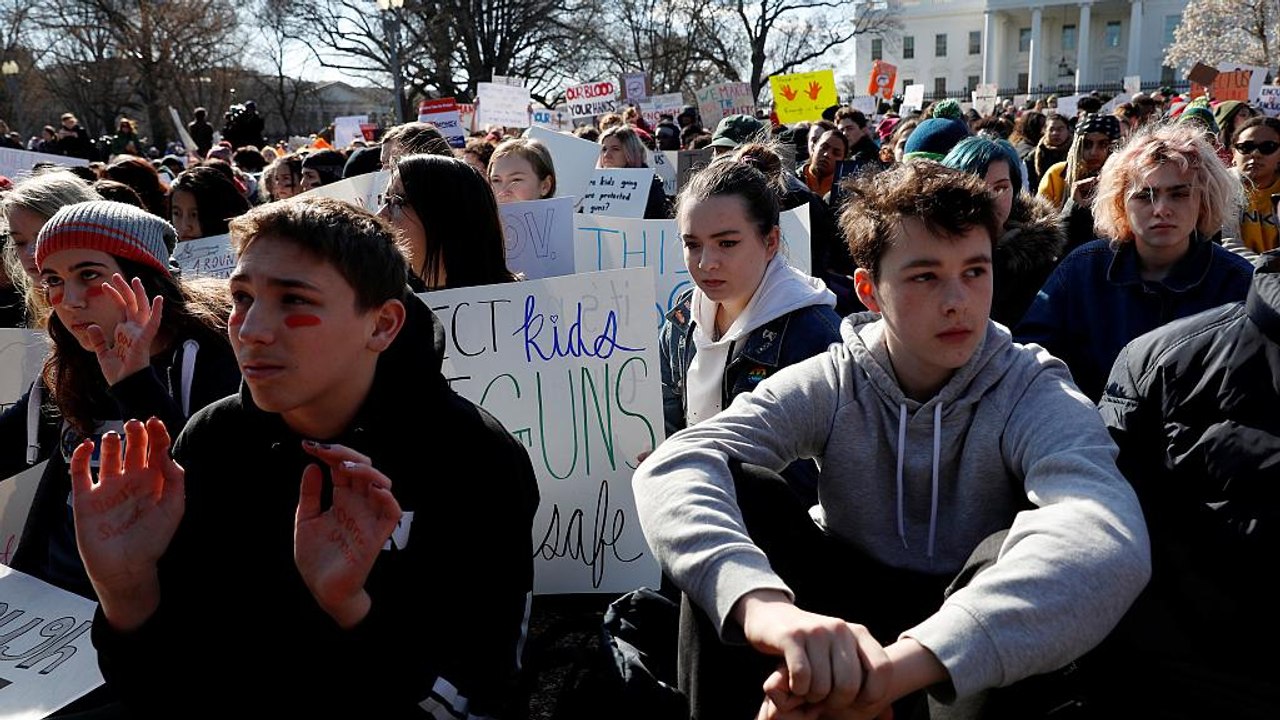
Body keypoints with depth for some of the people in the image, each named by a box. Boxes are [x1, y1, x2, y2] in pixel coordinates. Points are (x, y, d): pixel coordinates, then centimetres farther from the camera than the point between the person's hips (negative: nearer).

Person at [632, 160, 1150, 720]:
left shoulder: (1035, 395, -15)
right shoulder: (827, 385, -11)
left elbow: (1110, 539, -38)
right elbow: (674, 467, -29)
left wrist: (907, 660, -53)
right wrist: (762, 600, -51)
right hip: (845, 624, 1)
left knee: (1033, 546, -32)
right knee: (734, 491, -23)